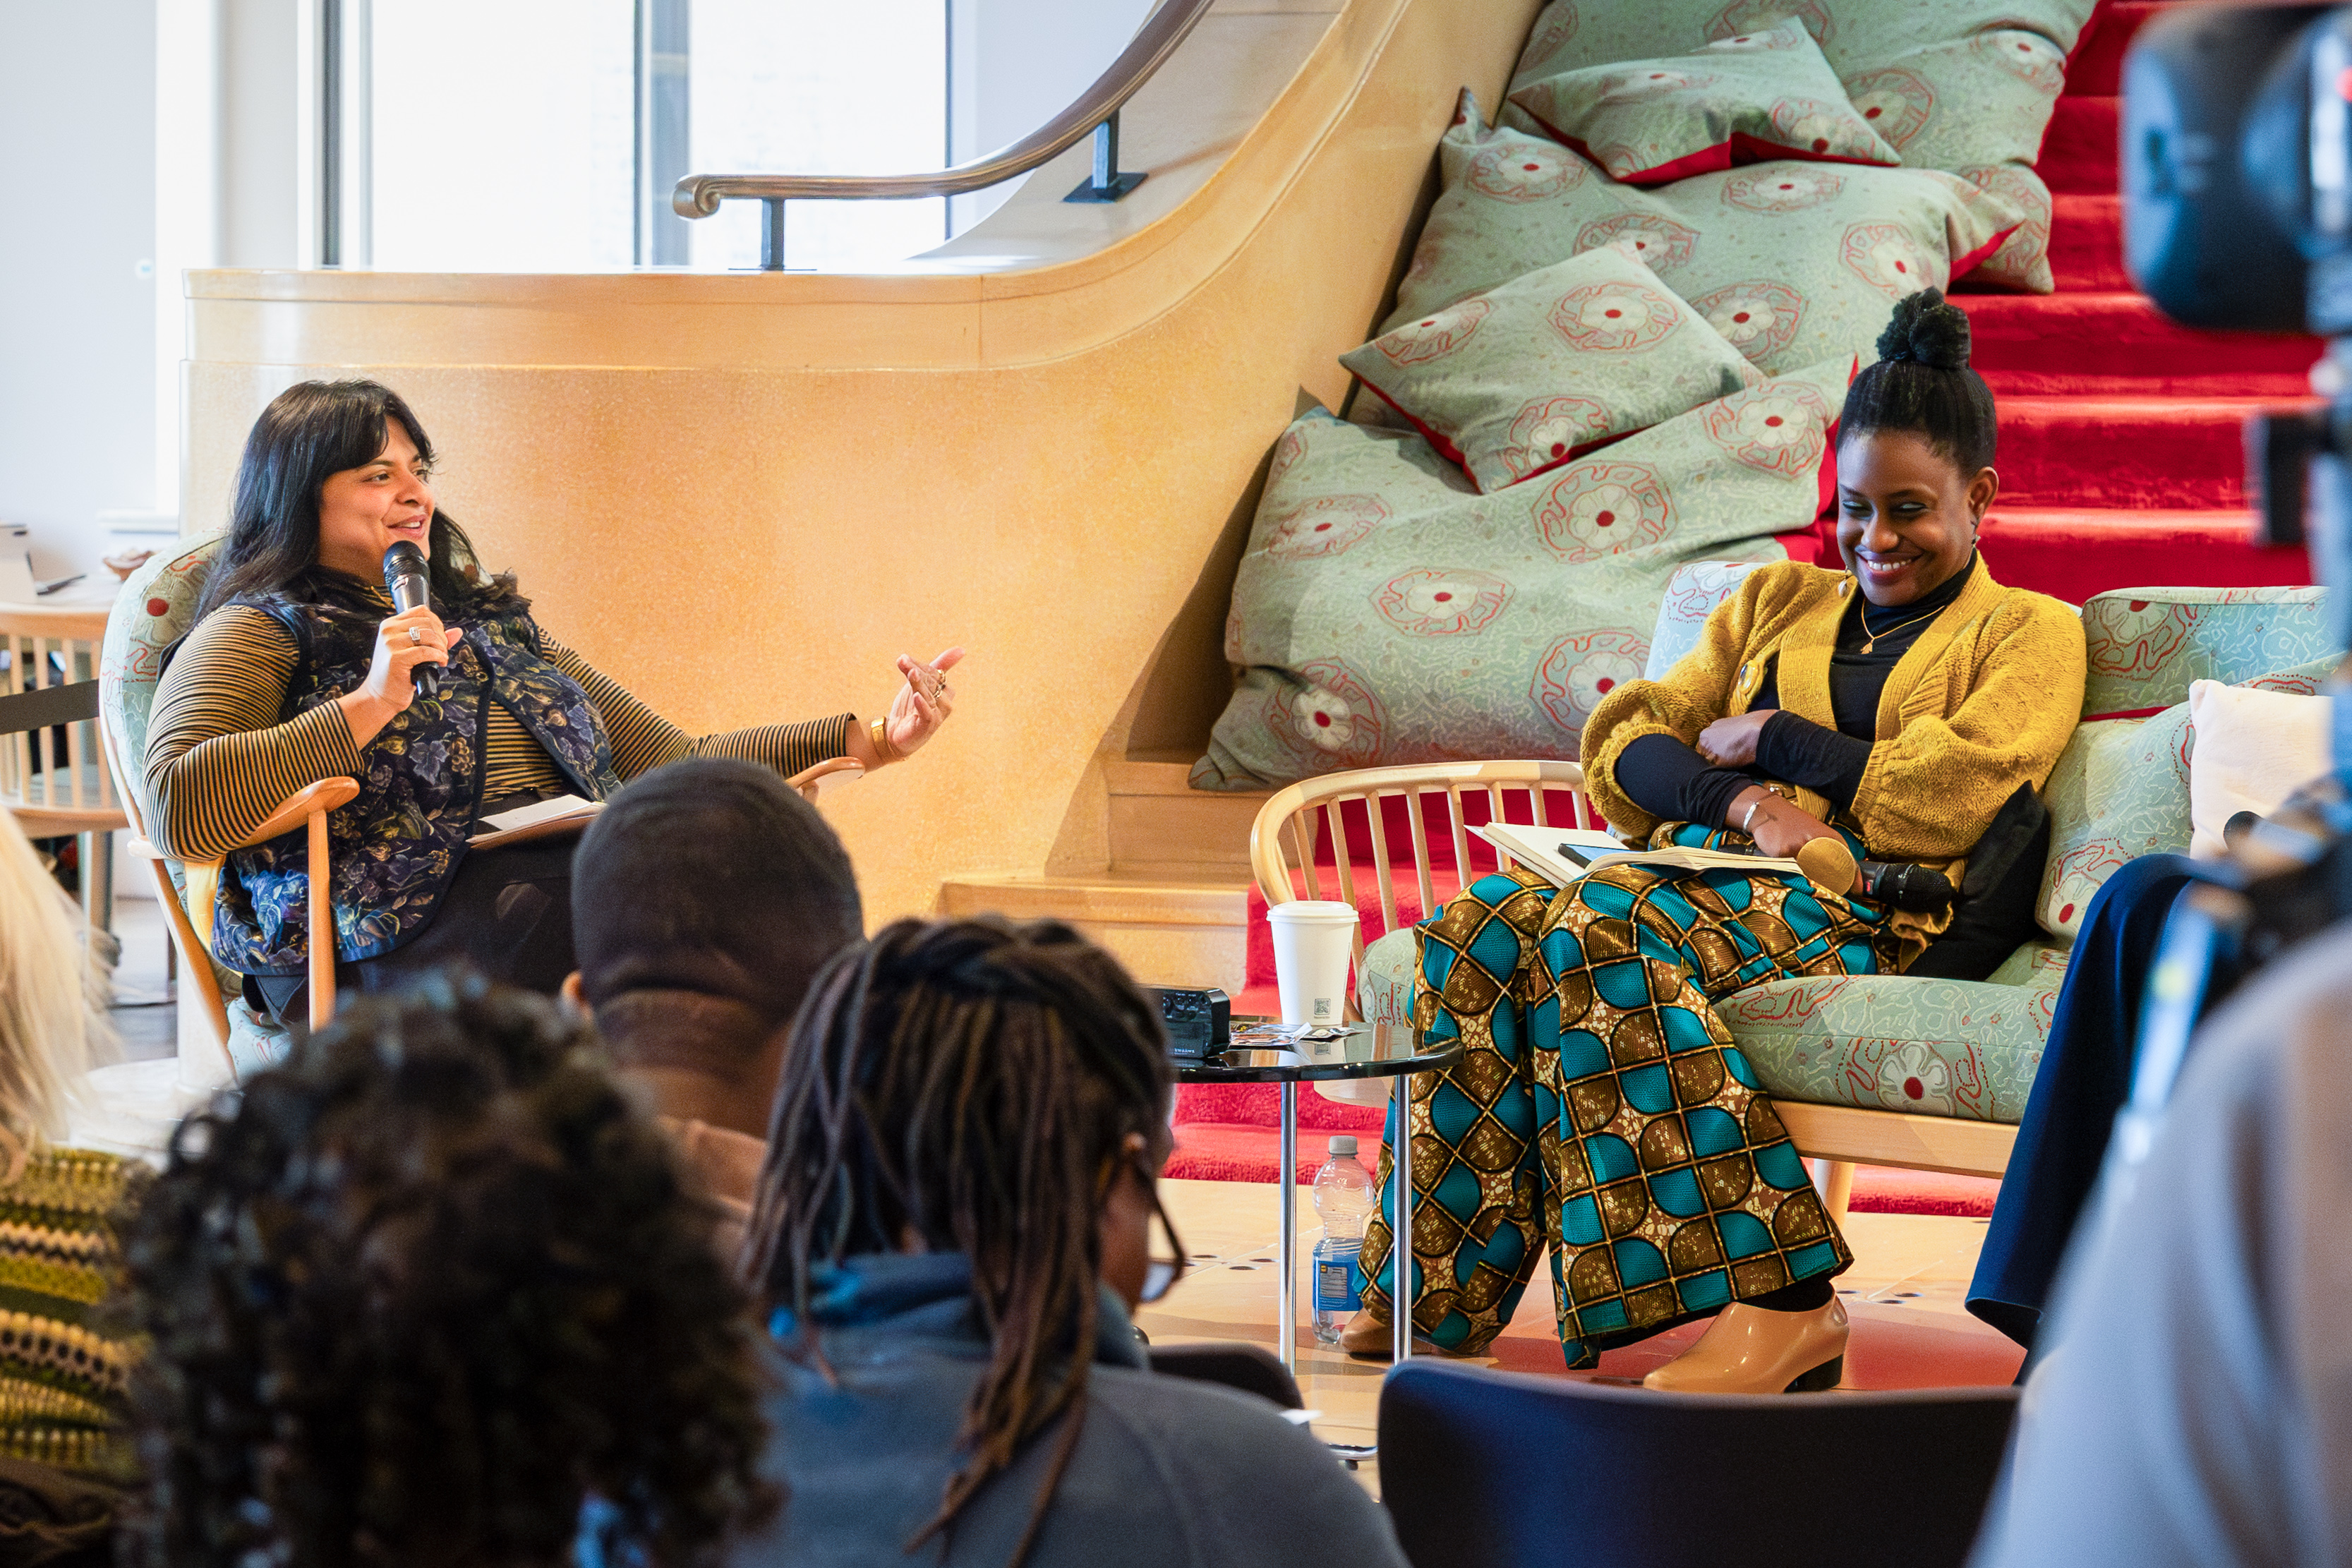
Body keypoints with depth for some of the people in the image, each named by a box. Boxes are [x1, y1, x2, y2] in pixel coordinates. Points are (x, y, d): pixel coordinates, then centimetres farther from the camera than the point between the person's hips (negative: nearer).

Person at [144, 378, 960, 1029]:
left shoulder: (492, 623, 34)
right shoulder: (258, 634, 13)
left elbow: (668, 760, 30)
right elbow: (180, 812, -6)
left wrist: (871, 738, 18)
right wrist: (370, 705, -9)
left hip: (583, 882, 6)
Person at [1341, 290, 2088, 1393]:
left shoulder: (2030, 633, 14)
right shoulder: (1779, 602, 29)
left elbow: (1948, 794, -6)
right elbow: (1618, 747, 16)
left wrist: (1772, 739, 0)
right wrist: (1740, 800, -4)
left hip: (1865, 912, -6)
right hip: (1714, 874, 6)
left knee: (1599, 929, -36)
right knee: (1482, 926, -26)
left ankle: (1782, 1301, -41)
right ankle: (1443, 1295, -27)